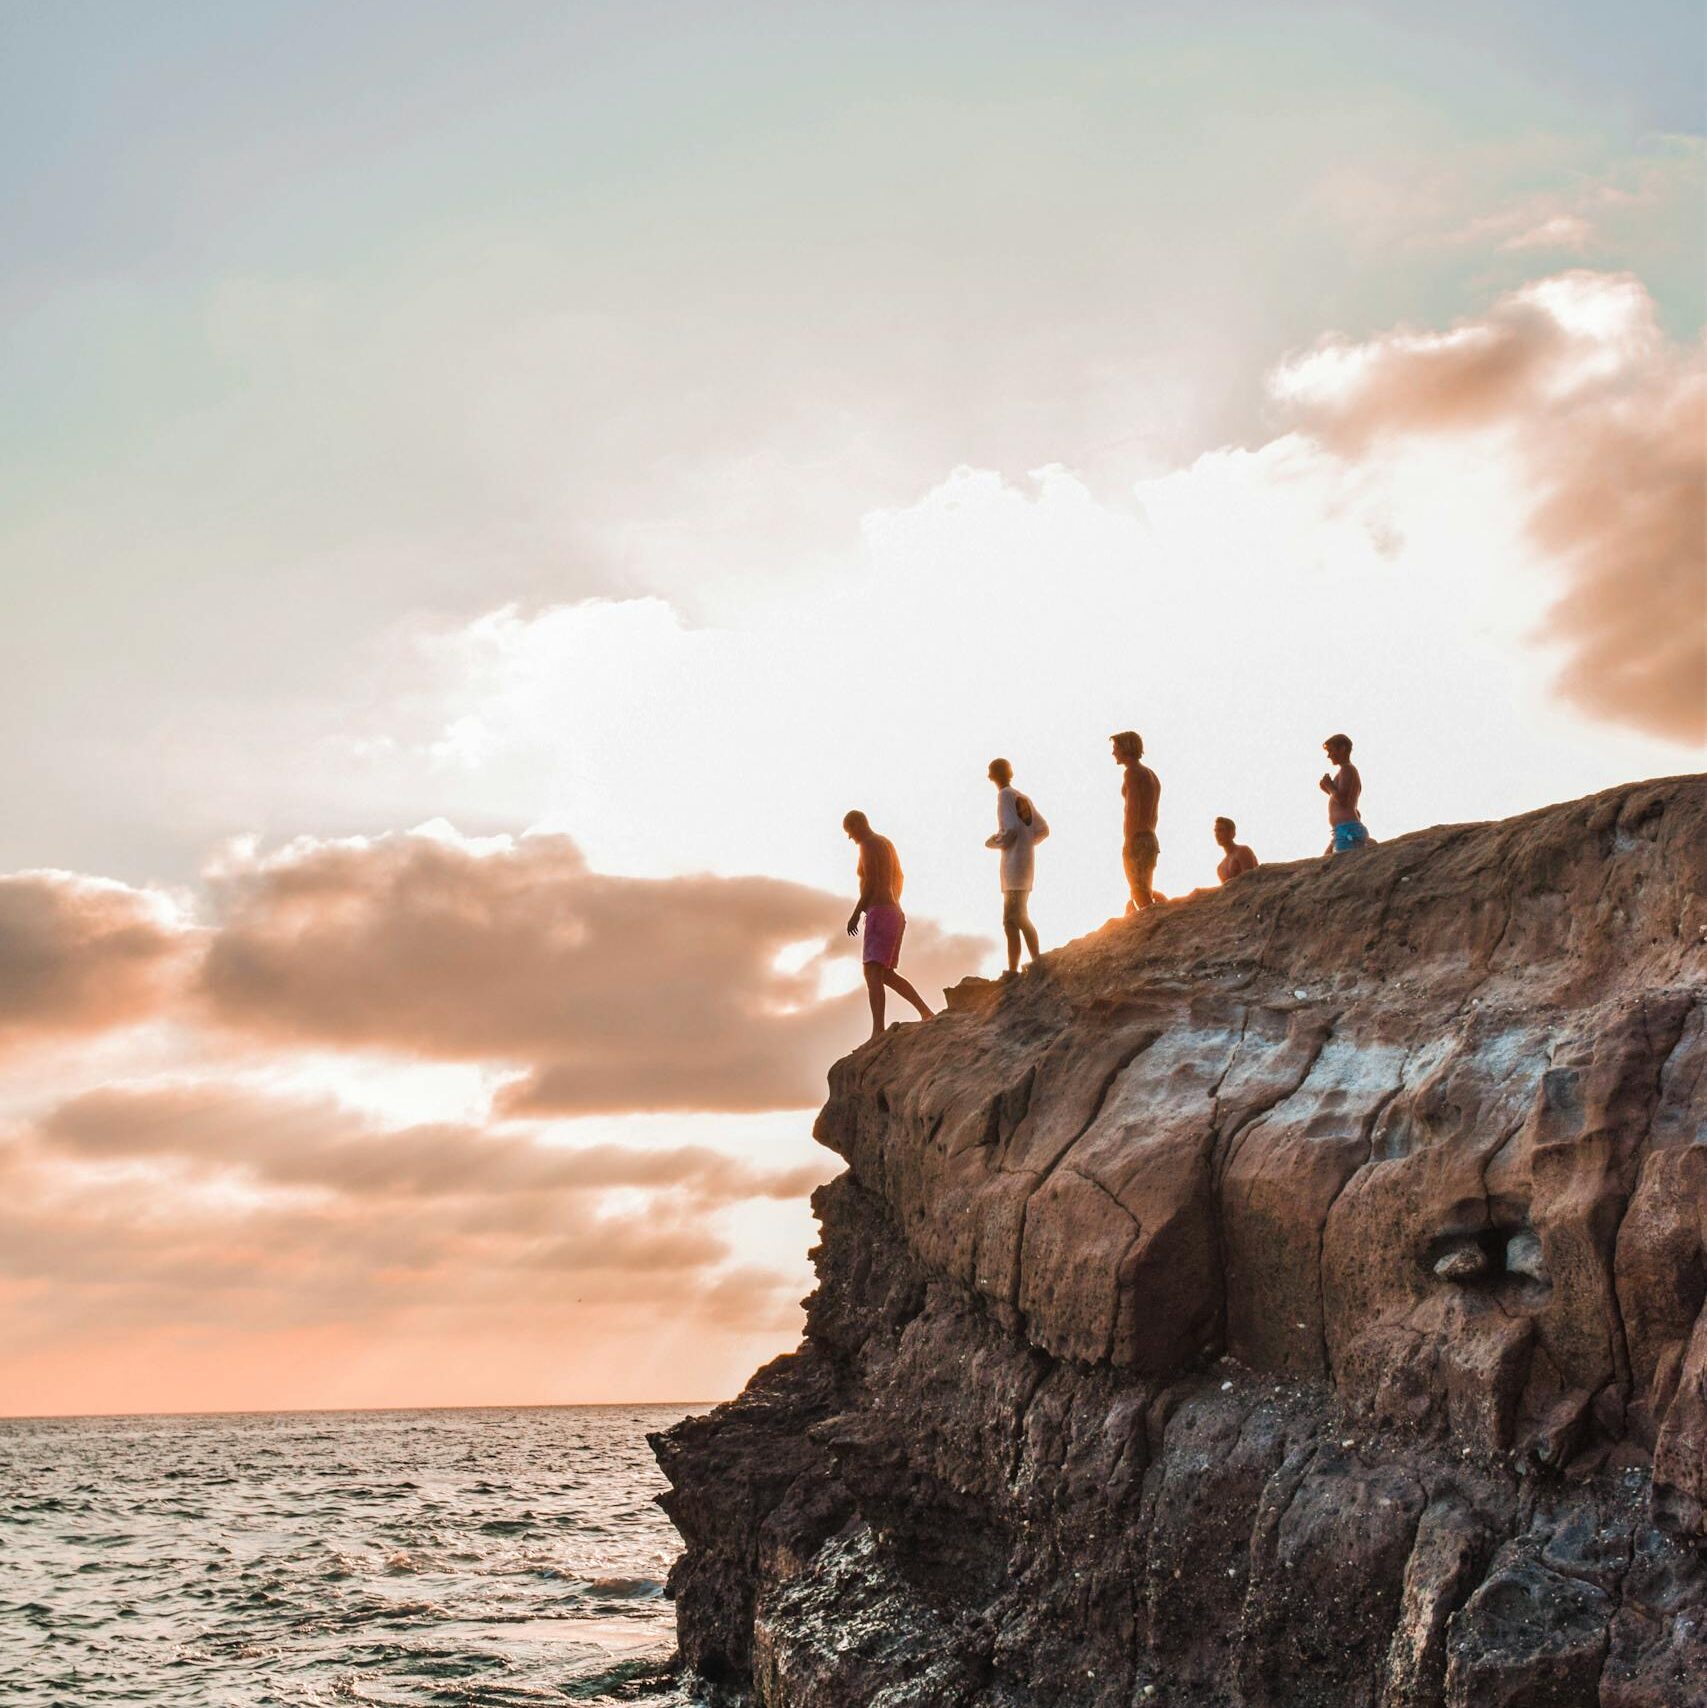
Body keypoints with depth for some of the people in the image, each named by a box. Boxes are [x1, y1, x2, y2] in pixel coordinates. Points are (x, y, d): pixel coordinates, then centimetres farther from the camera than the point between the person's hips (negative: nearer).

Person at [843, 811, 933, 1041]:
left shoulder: (868, 845, -8)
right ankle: (925, 1012, 15)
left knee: (873, 974, -18)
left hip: (879, 913, -10)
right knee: (886, 974, 18)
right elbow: (898, 878, 28)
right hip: (895, 914, 10)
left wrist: (856, 914, -12)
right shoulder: (887, 843, 21)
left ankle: (878, 1031, -30)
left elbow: (870, 882, -16)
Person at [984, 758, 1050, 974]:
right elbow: (1043, 830, 18)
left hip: (1014, 863, -9)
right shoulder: (1024, 798, 17)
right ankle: (1012, 970, 10)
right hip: (1026, 862, 9)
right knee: (1010, 920, 11)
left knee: (1018, 917, -13)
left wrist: (996, 843, -3)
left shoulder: (1005, 795, -8)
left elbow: (1011, 829, -19)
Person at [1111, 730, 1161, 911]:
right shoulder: (1151, 775, 19)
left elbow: (1133, 810, -18)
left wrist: (1129, 845, -20)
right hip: (1152, 842, 9)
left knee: (1141, 899, -9)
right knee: (1134, 902, 12)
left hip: (1137, 843, -9)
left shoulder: (1132, 772, -9)